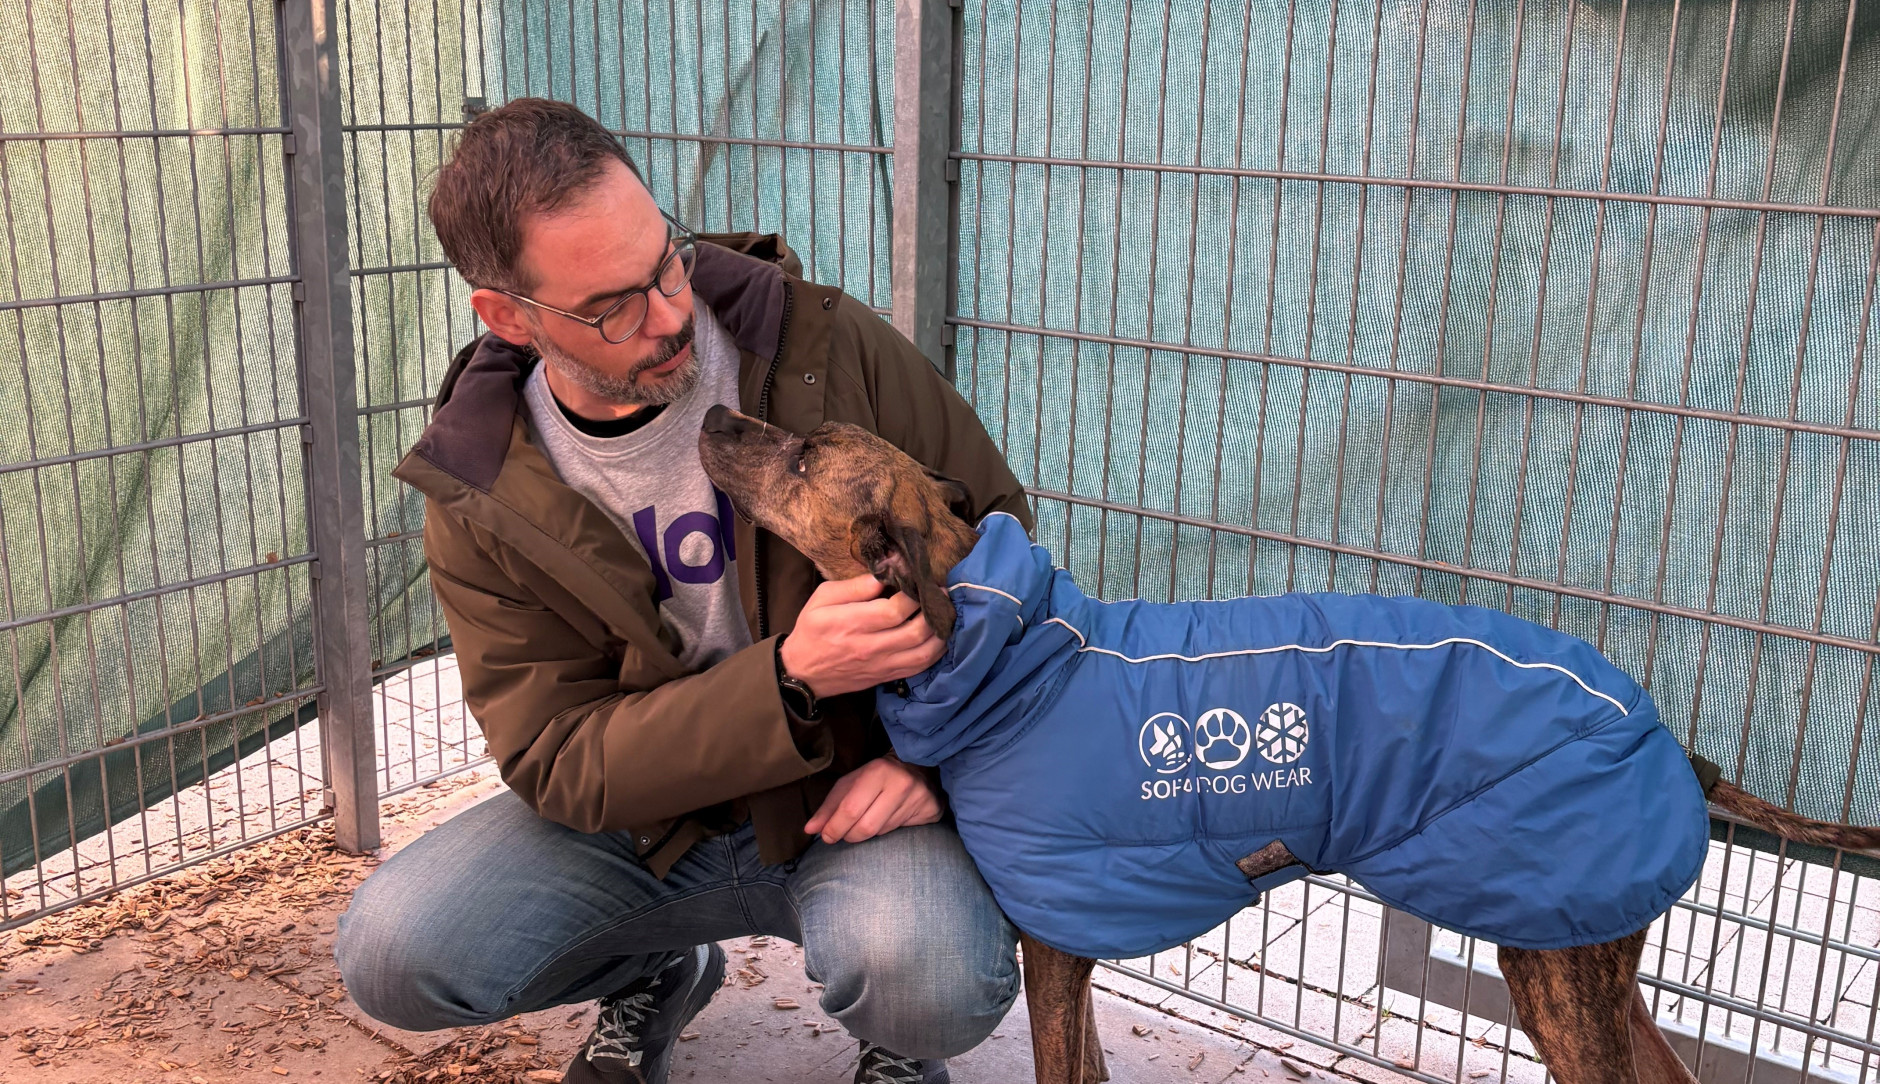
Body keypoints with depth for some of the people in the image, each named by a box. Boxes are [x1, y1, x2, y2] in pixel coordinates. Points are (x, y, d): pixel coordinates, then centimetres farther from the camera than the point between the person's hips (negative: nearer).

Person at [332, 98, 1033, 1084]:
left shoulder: (822, 344, -14)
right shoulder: (479, 501, -11)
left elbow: (996, 521, -2)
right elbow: (557, 763, -14)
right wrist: (790, 679, -31)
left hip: (857, 797, -2)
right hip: (645, 819, 2)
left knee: (940, 983, -34)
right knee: (391, 955, -18)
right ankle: (655, 973, 15)